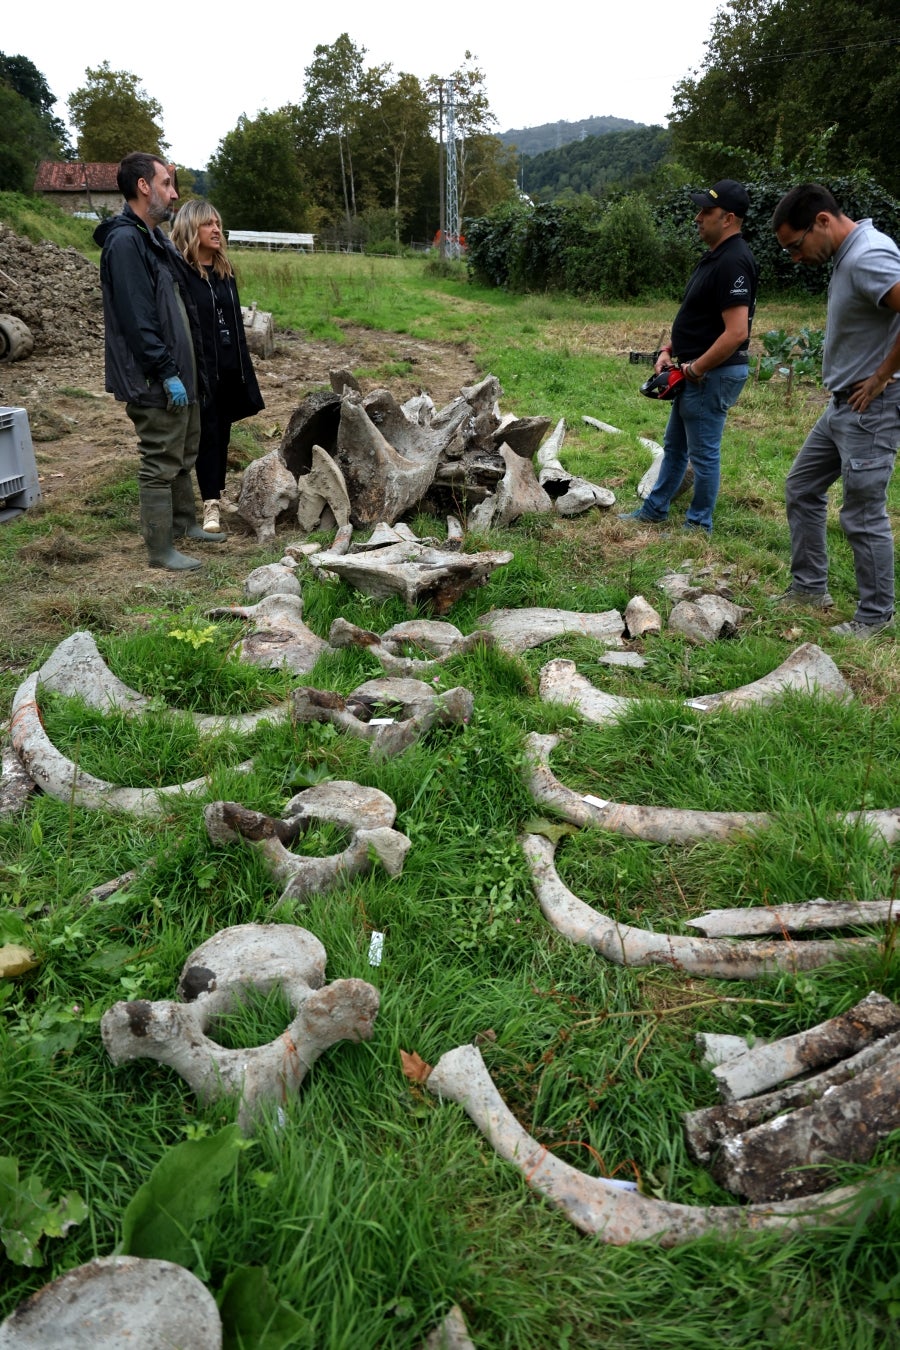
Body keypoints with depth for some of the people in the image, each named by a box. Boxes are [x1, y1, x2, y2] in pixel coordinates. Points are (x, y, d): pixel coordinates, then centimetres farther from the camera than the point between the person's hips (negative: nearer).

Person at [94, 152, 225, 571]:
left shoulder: (155, 238, 15)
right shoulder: (125, 242, -16)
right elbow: (136, 319, -22)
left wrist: (188, 364, 18)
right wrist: (166, 371, -22)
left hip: (180, 370, 10)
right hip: (155, 381, -10)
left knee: (184, 456, 20)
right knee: (160, 464, -3)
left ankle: (184, 523, 34)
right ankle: (159, 549, 6)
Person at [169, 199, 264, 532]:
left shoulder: (224, 271, 13)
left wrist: (244, 367, 15)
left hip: (228, 368, 7)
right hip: (200, 369, -6)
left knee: (222, 434, 12)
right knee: (207, 434, -4)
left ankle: (216, 496, 22)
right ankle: (210, 505, -1)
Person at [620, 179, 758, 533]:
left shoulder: (733, 262, -21)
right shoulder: (715, 256, 11)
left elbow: (736, 333, -28)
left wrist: (694, 369, -19)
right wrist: (669, 351, 9)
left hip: (714, 373, -11)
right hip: (695, 371, 11)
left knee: (703, 453, 2)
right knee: (674, 446, 20)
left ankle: (699, 525, 16)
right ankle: (654, 510, 33)